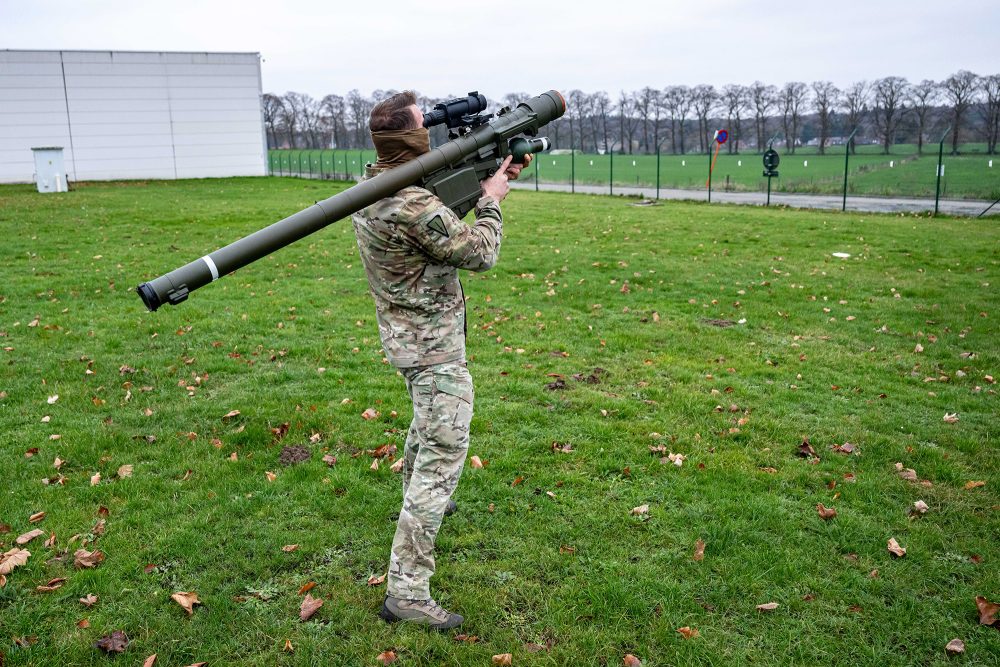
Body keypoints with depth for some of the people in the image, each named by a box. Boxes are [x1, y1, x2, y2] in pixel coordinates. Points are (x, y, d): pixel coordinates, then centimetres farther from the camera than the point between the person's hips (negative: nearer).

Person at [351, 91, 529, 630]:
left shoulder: (368, 186, 1)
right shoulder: (414, 205, -28)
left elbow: (439, 205, 14)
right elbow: (480, 254, -18)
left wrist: (485, 178, 5)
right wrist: (491, 201, -3)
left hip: (404, 335, 10)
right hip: (434, 345, -10)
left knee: (427, 422, 32)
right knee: (443, 457, -6)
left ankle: (417, 499, 56)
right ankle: (406, 590, -3)